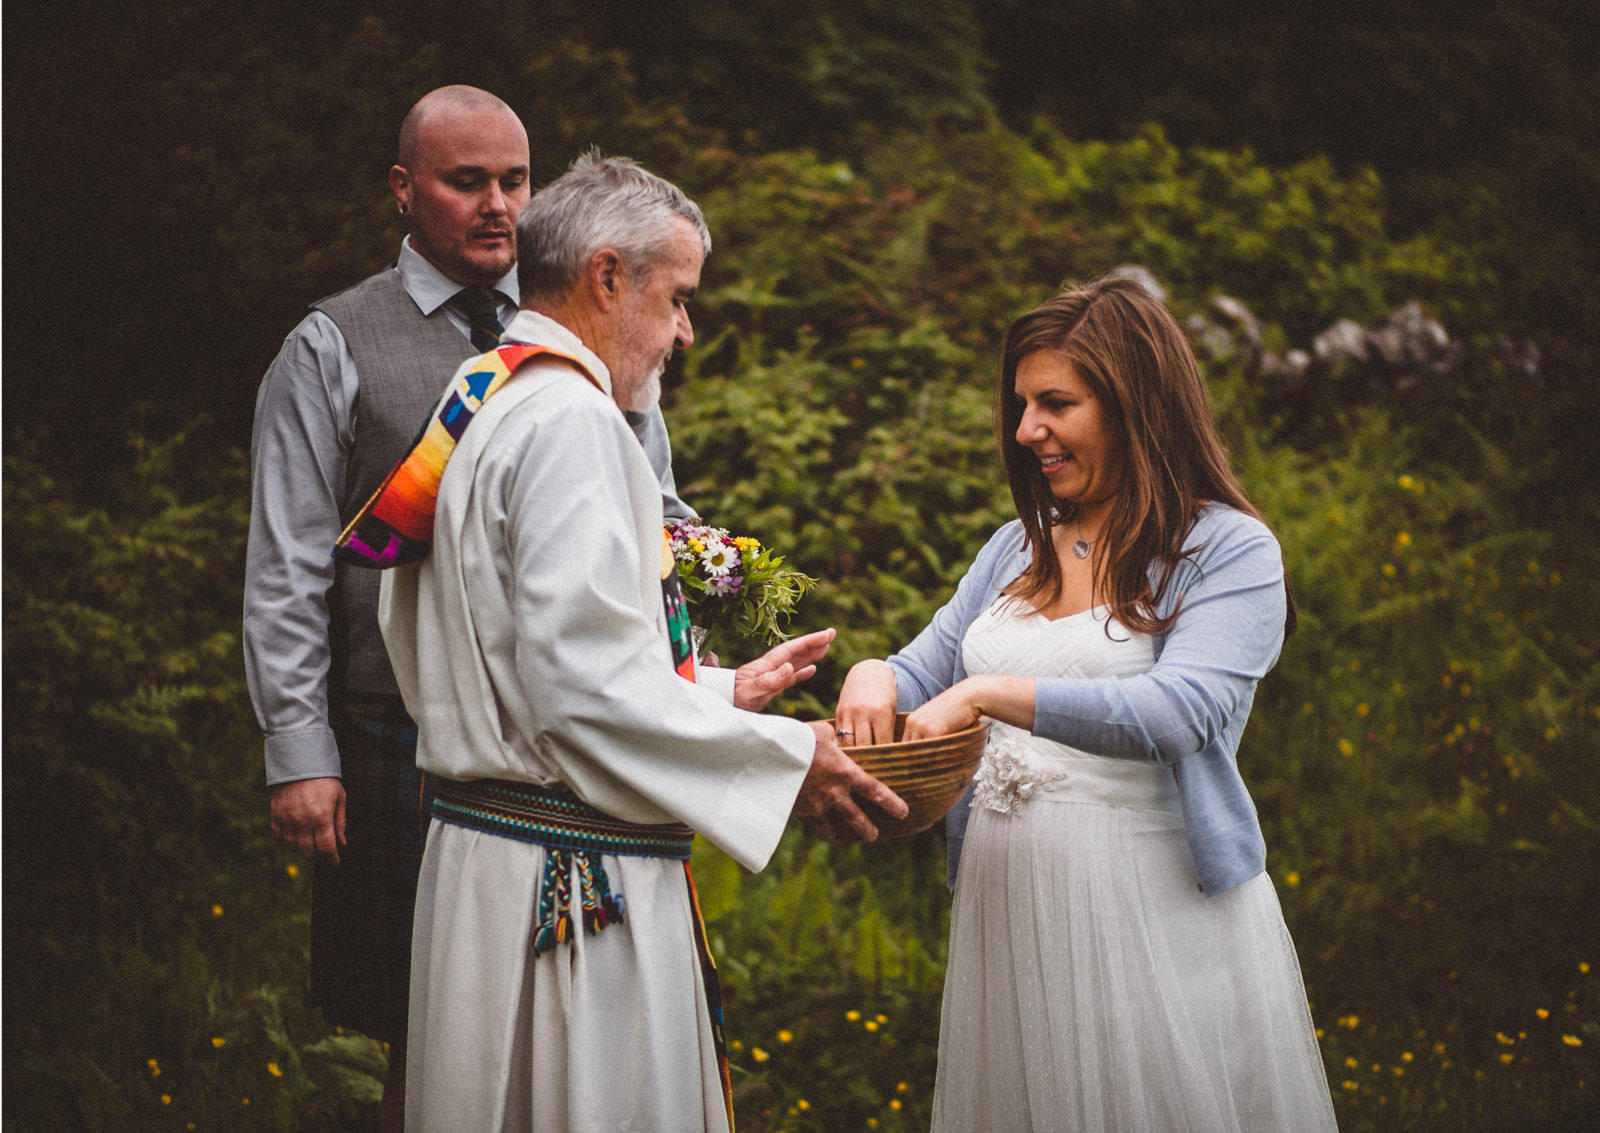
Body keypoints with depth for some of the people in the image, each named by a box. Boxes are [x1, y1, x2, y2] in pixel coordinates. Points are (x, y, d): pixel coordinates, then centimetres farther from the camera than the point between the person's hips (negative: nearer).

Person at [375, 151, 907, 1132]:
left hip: (481, 854, 10)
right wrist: (786, 758, -14)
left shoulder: (479, 410, 16)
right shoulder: (571, 425, -15)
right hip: (580, 888, -10)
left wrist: (716, 694, 20)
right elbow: (587, 692, -22)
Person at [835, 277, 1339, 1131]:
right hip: (1007, 905, 6)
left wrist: (990, 694, -27)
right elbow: (927, 675, 18)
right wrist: (875, 677, -7)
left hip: (1153, 911, -6)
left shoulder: (1229, 551, -6)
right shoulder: (1017, 549, 15)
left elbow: (1178, 712, -21)